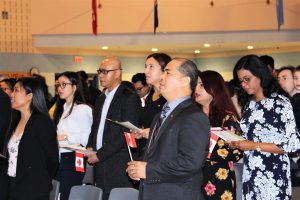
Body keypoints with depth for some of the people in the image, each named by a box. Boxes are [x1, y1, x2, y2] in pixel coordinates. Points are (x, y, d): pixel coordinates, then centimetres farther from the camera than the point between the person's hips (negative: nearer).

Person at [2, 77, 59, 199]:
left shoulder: (42, 122, -11)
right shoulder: (16, 122, 10)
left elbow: (52, 158, -10)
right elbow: (11, 155, 13)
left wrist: (41, 182, 2)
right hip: (12, 187, 6)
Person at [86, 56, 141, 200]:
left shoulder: (130, 98, -8)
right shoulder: (101, 99, 17)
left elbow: (127, 133, -15)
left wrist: (100, 154, -14)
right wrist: (90, 147, 5)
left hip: (119, 167, -7)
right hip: (100, 164, 7)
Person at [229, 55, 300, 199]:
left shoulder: (280, 103, -10)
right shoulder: (249, 104, 9)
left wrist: (255, 146, -16)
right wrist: (236, 142, -1)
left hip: (273, 176, -6)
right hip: (250, 175, 6)